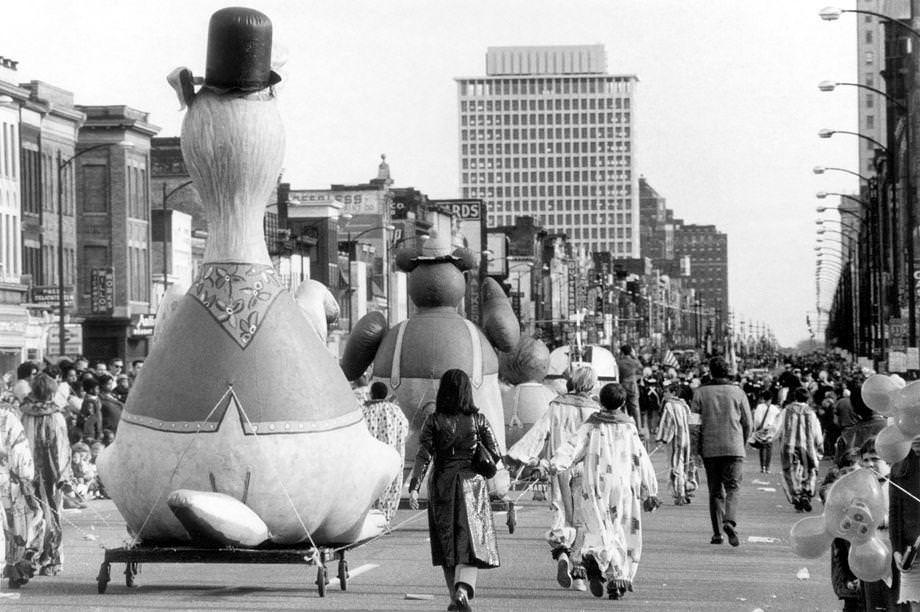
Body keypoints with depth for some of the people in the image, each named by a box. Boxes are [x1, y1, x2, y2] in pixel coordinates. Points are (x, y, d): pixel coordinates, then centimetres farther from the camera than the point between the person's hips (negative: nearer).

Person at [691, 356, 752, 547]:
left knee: (715, 491, 9)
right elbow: (747, 423, 4)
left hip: (709, 448, 1)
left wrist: (697, 448, 8)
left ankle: (717, 533, 7)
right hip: (734, 448, -1)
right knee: (732, 488, 1)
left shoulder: (700, 392, 1)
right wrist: (742, 442, 19)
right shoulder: (737, 392, 2)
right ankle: (730, 522, -24)